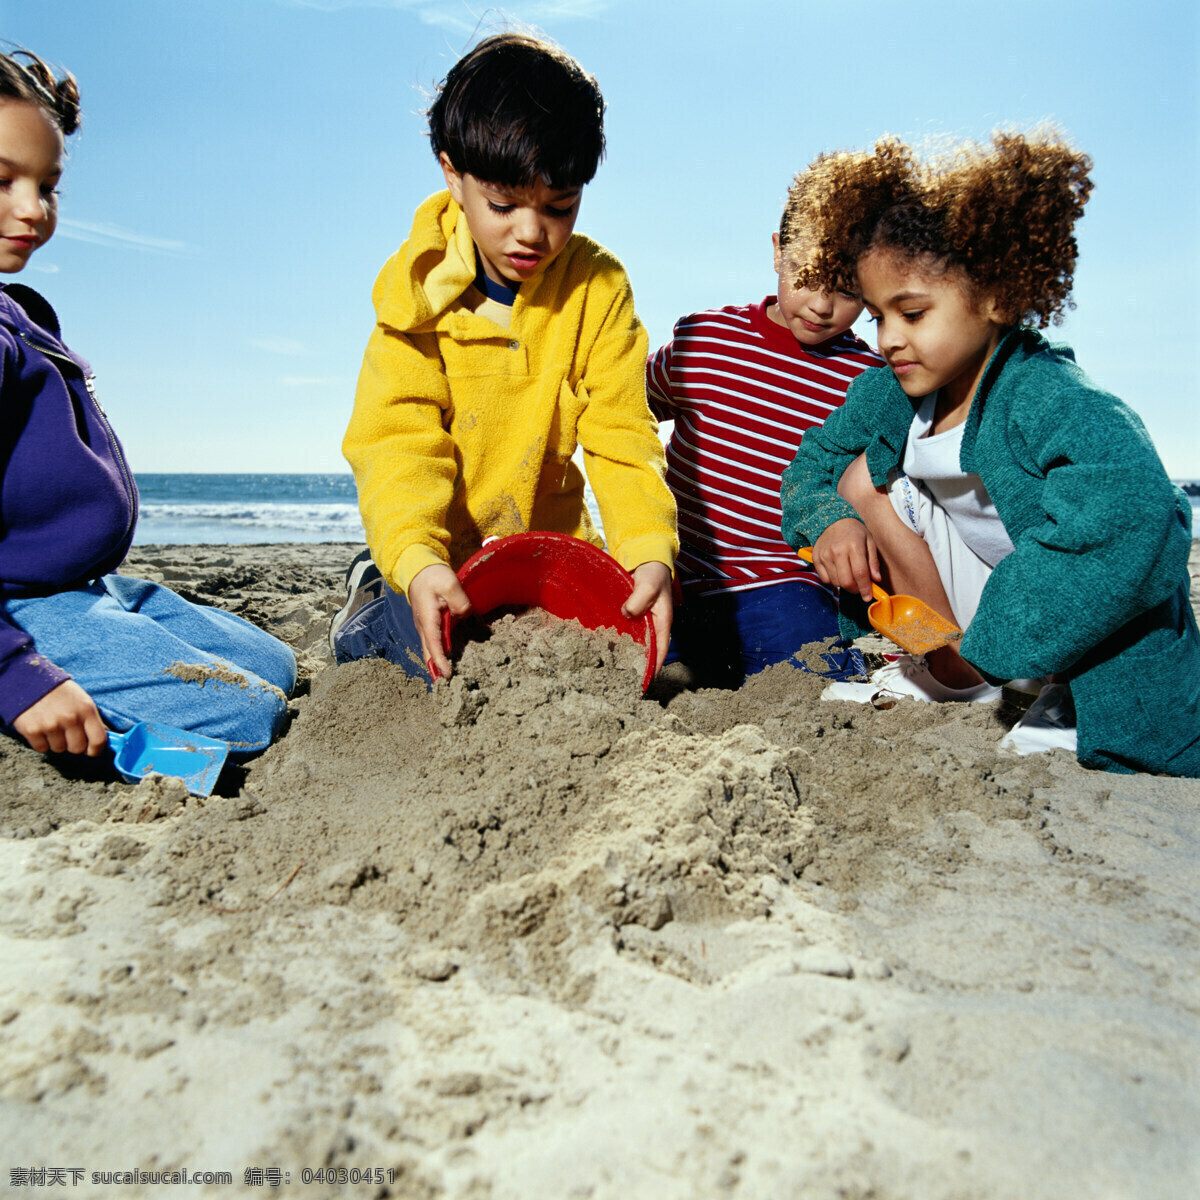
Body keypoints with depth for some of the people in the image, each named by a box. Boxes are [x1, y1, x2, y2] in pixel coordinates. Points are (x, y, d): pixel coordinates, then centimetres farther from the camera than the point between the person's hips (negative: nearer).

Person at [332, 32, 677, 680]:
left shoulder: (599, 286, -7)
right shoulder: (419, 285, -12)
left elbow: (622, 437, -11)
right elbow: (401, 440, -18)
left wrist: (651, 551, -29)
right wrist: (417, 562, -37)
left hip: (553, 537, 3)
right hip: (441, 550, -3)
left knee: (650, 651, -7)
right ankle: (375, 609, 11)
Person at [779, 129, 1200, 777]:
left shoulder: (1046, 397, -28)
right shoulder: (891, 393, -5)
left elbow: (1131, 506, -46)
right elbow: (815, 458, 8)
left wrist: (994, 644, -40)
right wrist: (830, 520, -17)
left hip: (1087, 647, -6)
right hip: (976, 616, 7)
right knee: (866, 478, -4)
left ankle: (1062, 703, -7)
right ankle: (951, 676, 3)